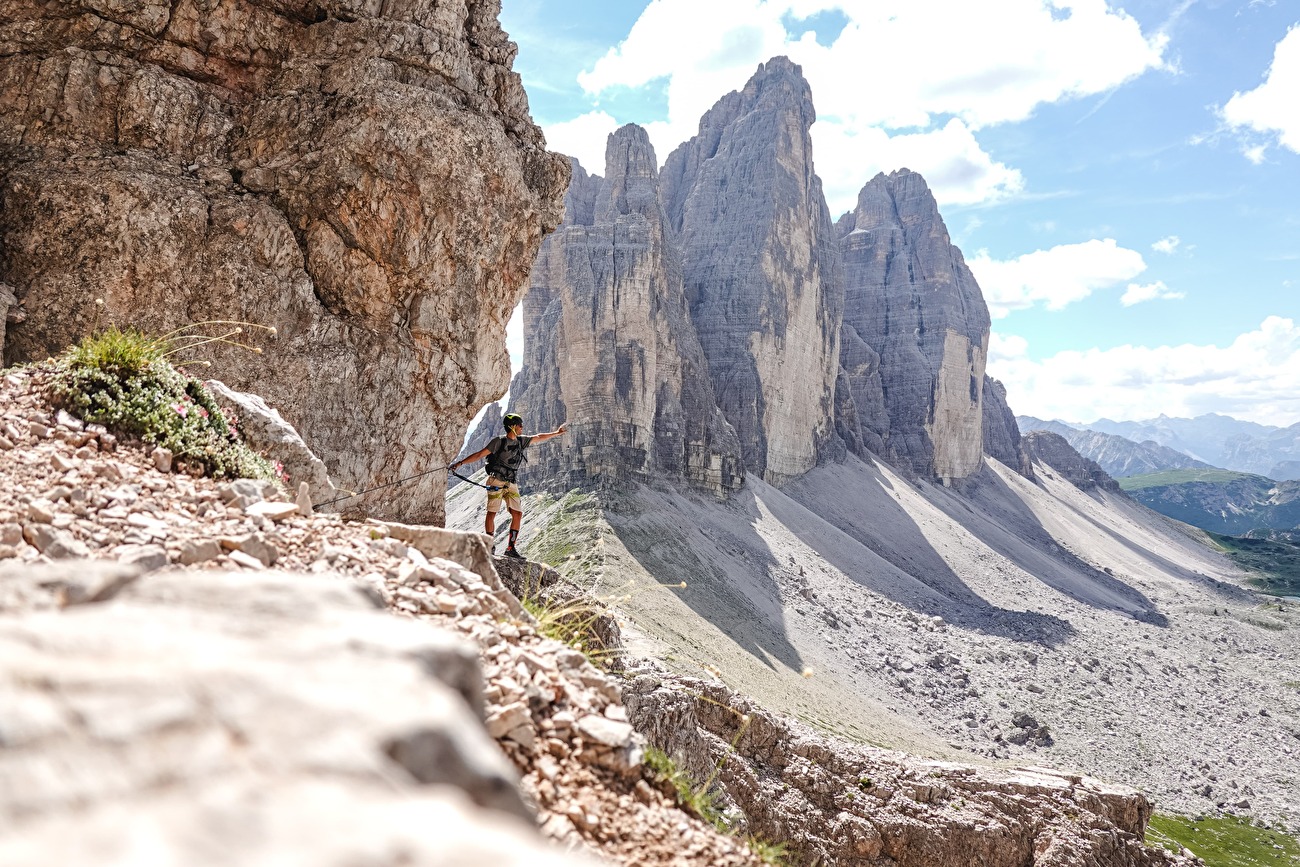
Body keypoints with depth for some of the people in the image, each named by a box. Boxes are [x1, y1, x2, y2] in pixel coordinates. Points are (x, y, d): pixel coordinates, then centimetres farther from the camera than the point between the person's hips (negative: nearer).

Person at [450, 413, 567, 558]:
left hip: (512, 484, 6)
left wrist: (556, 433, 35)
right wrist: (460, 463, -14)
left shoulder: (521, 441, 12)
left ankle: (510, 548, 1)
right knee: (492, 513, -5)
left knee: (518, 514, -4)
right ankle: (490, 546, 8)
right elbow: (479, 454, -7)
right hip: (496, 482, -6)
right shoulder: (499, 441, -6)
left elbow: (538, 437, 27)